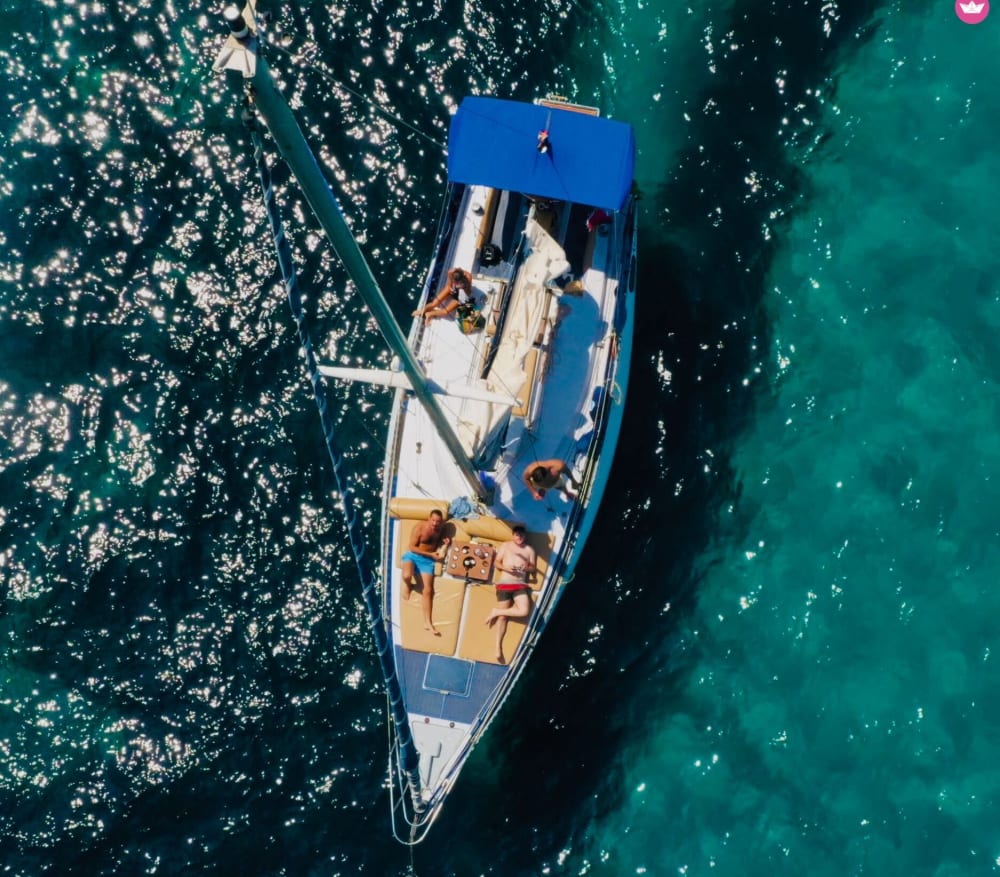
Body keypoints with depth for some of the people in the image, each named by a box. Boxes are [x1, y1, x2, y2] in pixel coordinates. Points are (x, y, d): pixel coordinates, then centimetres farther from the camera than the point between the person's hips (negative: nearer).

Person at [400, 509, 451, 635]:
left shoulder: (439, 530, 3)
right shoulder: (419, 527, -14)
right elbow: (412, 547, -14)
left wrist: (445, 544, -5)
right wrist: (431, 554, -15)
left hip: (427, 560, 4)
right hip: (413, 556, -4)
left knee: (428, 590, -5)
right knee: (407, 575, -36)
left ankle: (427, 623, -3)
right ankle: (407, 586, 3)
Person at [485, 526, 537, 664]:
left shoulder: (529, 550, 12)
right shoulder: (505, 546, 10)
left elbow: (534, 569, 12)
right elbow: (496, 563, 8)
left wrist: (528, 568, -11)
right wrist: (505, 567, -13)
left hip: (520, 585, 2)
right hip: (504, 583, -2)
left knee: (524, 611, -22)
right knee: (503, 616, -3)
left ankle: (495, 612, -3)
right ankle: (498, 648, 4)